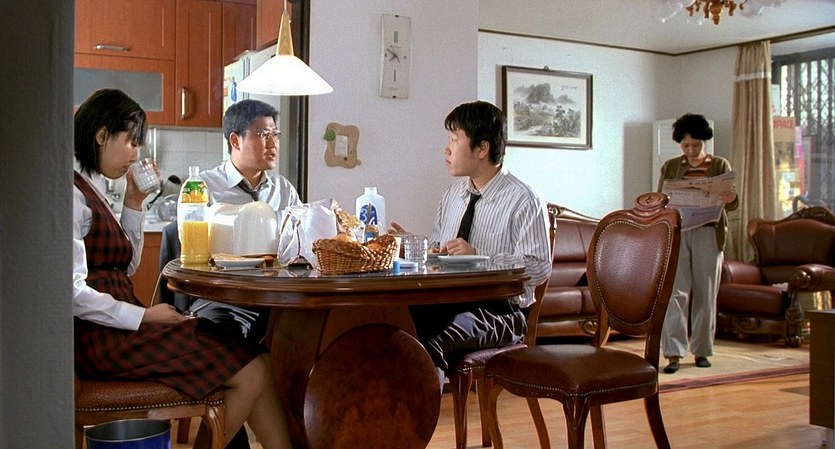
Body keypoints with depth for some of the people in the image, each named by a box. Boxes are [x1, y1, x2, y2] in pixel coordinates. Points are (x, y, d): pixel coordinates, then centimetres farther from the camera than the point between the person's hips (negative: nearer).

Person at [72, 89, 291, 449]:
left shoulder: (89, 190, 18)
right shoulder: (73, 194, -13)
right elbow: (73, 291, -20)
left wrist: (133, 203, 13)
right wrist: (144, 316, -15)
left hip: (117, 329, 10)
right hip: (101, 338, -10)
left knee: (251, 361, -2)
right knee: (251, 372, -14)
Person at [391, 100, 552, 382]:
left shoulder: (524, 200, -7)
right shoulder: (453, 193, 17)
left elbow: (539, 267, -15)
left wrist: (478, 255, -21)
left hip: (499, 308, -6)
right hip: (445, 301, 6)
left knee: (432, 345, -35)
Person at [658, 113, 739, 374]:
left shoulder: (720, 165, 8)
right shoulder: (670, 167, 10)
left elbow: (732, 204, 4)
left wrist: (729, 200, -20)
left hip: (709, 235, 0)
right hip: (676, 233, 0)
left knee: (705, 294, 4)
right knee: (675, 292, -7)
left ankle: (701, 350, 15)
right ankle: (674, 353, -7)